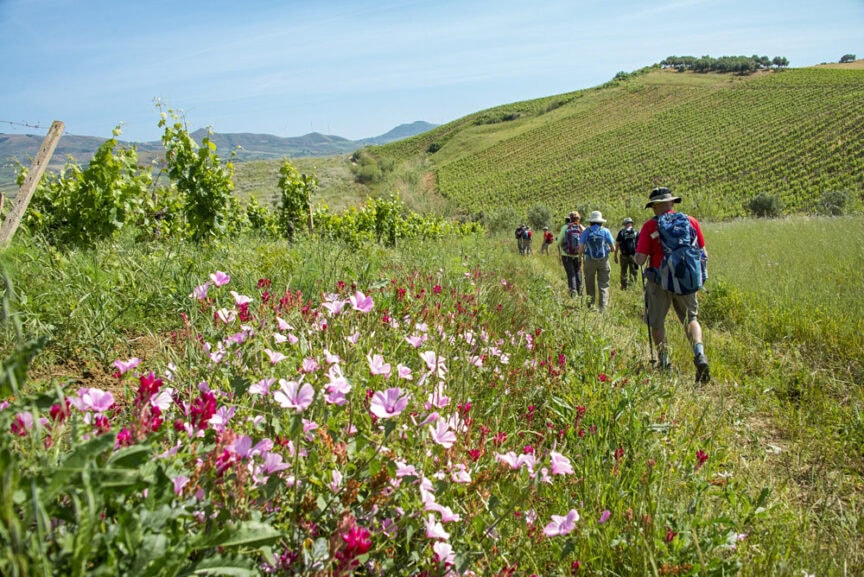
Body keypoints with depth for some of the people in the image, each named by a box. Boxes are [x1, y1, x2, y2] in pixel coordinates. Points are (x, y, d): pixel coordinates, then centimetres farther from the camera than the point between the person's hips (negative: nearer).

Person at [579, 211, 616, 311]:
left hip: (589, 261, 1)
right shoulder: (605, 231, -3)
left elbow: (581, 249, -6)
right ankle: (603, 308, -4)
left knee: (590, 284, 13)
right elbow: (613, 249, -1)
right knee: (603, 285, 3)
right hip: (603, 261, -1)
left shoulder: (586, 232, -2)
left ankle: (590, 306, 18)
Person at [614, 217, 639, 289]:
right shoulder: (636, 232, 1)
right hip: (633, 255, 0)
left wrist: (615, 255, 2)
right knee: (633, 272, 9)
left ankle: (624, 287, 14)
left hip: (624, 255, 0)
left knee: (624, 272, 11)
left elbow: (617, 245, -3)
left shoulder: (621, 232, -1)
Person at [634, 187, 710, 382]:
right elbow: (704, 254, 4)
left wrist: (640, 254, 10)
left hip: (659, 281, -2)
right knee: (691, 318, 13)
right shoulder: (690, 221, 2)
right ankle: (699, 353, -12)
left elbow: (640, 260, -12)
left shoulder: (650, 226, -7)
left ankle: (663, 362, 17)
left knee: (657, 322, 14)